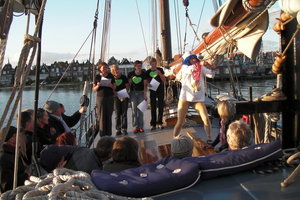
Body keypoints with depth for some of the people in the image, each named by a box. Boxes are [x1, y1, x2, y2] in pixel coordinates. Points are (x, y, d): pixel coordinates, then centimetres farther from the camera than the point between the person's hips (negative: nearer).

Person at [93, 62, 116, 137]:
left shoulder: (110, 76, 5)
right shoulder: (97, 77, 2)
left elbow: (115, 87, 11)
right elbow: (94, 90, 4)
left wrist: (111, 86, -11)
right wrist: (98, 86, -16)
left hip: (110, 98, 1)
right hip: (100, 98, -1)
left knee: (109, 116, 4)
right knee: (101, 116, -3)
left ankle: (108, 133, 13)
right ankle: (102, 134, 4)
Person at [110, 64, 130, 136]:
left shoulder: (124, 77, 0)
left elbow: (127, 86, 2)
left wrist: (124, 96, -11)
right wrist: (119, 97, -13)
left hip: (125, 97, 0)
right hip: (117, 97, 0)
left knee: (124, 113, -1)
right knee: (118, 114, 3)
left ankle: (124, 129, 3)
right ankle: (118, 129, 10)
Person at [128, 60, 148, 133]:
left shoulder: (143, 74, -3)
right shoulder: (131, 74, -3)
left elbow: (145, 85, -4)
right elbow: (128, 84, 4)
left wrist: (145, 94, -11)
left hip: (141, 92, 0)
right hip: (133, 92, 0)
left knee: (140, 109, -2)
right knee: (134, 110, -3)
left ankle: (141, 126, 3)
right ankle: (136, 127, 1)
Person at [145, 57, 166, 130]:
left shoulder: (160, 70, 2)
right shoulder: (148, 72, 2)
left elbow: (164, 80, 0)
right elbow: (146, 82, 6)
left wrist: (160, 74, -15)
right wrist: (148, 84, -17)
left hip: (160, 90, 0)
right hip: (152, 91, 0)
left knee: (161, 107, 2)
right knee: (153, 107, 0)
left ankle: (160, 123, 12)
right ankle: (153, 124, 5)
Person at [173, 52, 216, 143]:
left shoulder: (201, 68, 7)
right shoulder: (185, 67, -1)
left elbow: (211, 75, -4)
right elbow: (189, 70, -23)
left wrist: (212, 68, -23)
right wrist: (200, 63, -30)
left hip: (198, 98, 2)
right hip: (185, 97, -2)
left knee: (206, 120, -6)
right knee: (180, 122, -2)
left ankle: (209, 139, 11)